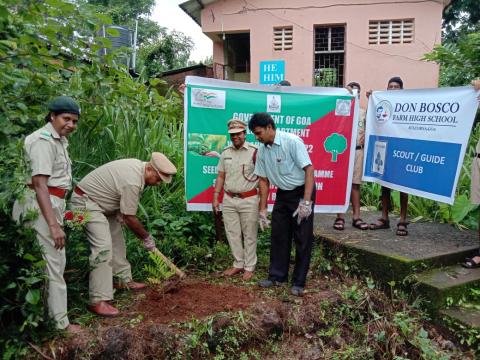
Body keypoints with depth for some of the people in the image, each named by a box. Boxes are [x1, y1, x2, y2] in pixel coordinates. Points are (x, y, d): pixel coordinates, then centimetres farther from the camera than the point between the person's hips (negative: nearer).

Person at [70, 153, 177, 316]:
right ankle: (98, 301, -16)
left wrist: (120, 212, -1)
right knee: (103, 247, -18)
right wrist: (147, 238, -7)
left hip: (99, 200, 11)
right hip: (85, 202, -11)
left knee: (116, 239, 15)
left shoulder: (138, 166, 0)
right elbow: (130, 218, -21)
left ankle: (124, 280, 28)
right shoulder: (132, 182, -30)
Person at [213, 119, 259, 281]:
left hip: (248, 200, -5)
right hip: (229, 200, 5)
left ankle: (249, 267, 19)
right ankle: (238, 264, 26)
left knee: (249, 235, 5)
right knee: (232, 234, 11)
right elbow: (221, 176, 12)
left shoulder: (254, 152, -8)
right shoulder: (225, 152, 8)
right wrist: (215, 198, 8)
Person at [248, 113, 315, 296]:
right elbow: (263, 180, 7)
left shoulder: (292, 141, -21)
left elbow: (309, 169, -22)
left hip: (301, 192, -6)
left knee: (302, 239, 1)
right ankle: (277, 275, 25)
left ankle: (298, 282, 12)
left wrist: (306, 202, -27)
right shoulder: (262, 151, 0)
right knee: (278, 236, 11)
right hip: (282, 194, 7)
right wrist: (262, 210, 6)